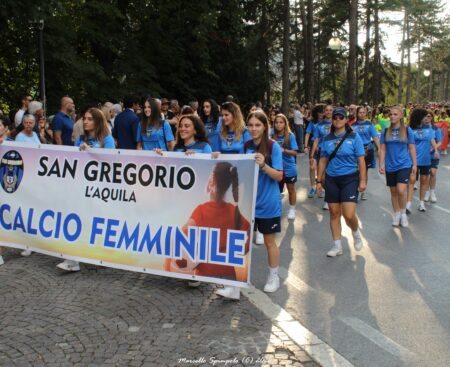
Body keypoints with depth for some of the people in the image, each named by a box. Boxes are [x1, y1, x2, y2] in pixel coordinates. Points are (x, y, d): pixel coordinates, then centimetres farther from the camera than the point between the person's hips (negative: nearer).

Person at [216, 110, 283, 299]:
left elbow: (279, 176, -13)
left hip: (268, 203, -4)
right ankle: (235, 285, 2)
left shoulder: (273, 146, -10)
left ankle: (273, 277, 33)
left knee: (269, 241, 12)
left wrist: (263, 165, -29)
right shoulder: (246, 146, 3)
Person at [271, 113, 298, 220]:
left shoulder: (290, 136, -13)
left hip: (289, 168, -2)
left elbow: (295, 152, -14)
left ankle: (292, 209, 27)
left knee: (291, 189, 13)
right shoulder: (273, 136, -6)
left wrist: (284, 150, -28)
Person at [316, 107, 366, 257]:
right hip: (331, 179, 3)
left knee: (349, 215, -11)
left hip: (350, 178, -3)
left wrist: (363, 180, -8)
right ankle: (337, 246, 19)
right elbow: (323, 161, 10)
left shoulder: (354, 137, -4)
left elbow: (361, 160, -4)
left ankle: (356, 232, 22)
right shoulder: (327, 139, 5)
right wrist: (319, 180, 8)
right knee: (334, 213, 7)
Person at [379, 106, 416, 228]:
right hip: (390, 166, 3)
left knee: (401, 190, -15)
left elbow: (412, 148, 4)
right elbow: (382, 149, 5)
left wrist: (414, 164, 3)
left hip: (404, 164, -2)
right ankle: (396, 215, 25)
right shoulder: (385, 131, 3)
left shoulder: (407, 130, -1)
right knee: (393, 192, 10)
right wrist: (381, 164, -1)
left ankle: (403, 213, 6)